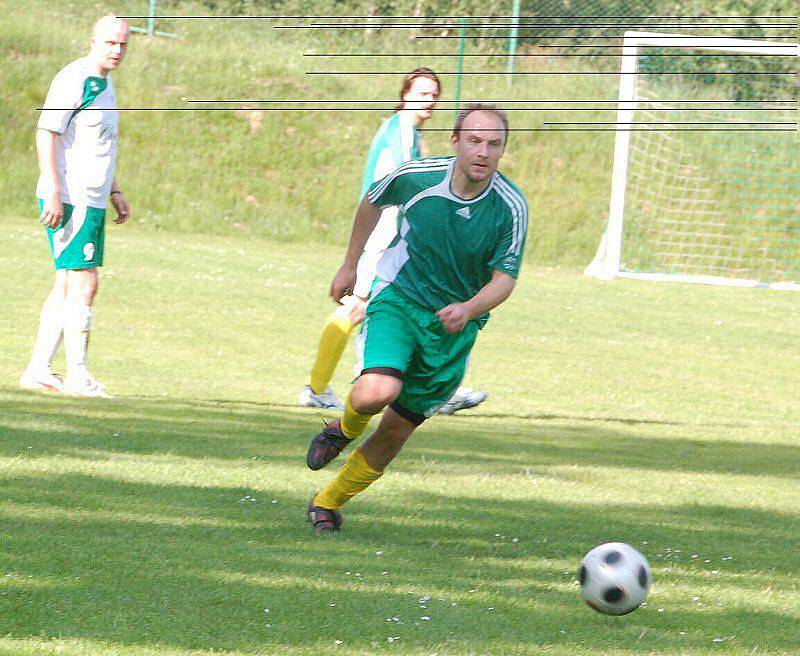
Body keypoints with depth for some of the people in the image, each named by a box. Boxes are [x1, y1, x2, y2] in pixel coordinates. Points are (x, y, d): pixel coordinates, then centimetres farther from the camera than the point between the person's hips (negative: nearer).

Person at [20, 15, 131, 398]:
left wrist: (114, 193, 24)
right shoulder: (75, 80, -13)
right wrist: (53, 192, -23)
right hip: (70, 199, -10)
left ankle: (39, 369, 12)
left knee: (66, 287, 10)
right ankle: (77, 377, -11)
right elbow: (46, 133, -18)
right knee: (83, 284, -11)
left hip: (90, 201, 10)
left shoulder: (103, 84, 17)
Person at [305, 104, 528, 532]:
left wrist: (469, 309, -30)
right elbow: (373, 202, 10)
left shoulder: (511, 208, -14)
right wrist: (350, 266, 18)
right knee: (376, 394, -29)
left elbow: (504, 278, -9)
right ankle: (344, 429, 8)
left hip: (455, 325, 2)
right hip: (398, 301, -2)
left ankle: (327, 503, 29)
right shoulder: (415, 177, -13)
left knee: (396, 430, 6)